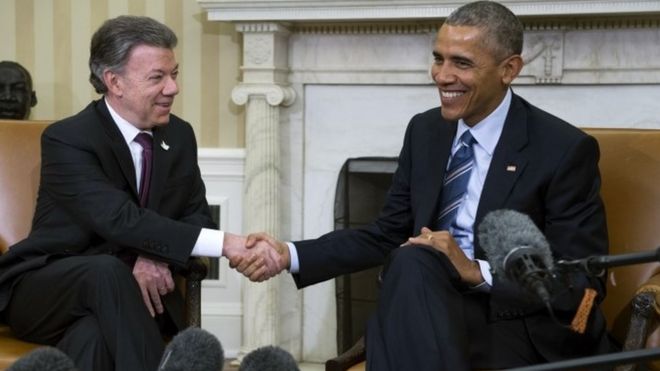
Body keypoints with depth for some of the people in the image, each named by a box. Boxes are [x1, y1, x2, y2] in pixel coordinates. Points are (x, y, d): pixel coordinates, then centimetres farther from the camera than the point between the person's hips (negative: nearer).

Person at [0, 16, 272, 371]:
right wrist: (224, 243, -36)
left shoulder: (179, 135, 3)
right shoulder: (66, 140, -17)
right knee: (107, 271, -37)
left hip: (126, 289, 3)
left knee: (97, 337, -34)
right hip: (43, 291, -3)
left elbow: (196, 216, 5)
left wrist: (157, 256, -19)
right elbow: (121, 220, -29)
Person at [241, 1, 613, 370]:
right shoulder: (425, 131, 8)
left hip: (520, 332, -5)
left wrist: (477, 271, -22)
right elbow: (387, 234, 13)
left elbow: (585, 282, -11)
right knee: (412, 261, -31)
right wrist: (290, 254, -1)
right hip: (433, 313, 5)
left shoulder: (565, 149, -10)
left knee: (412, 264, -33)